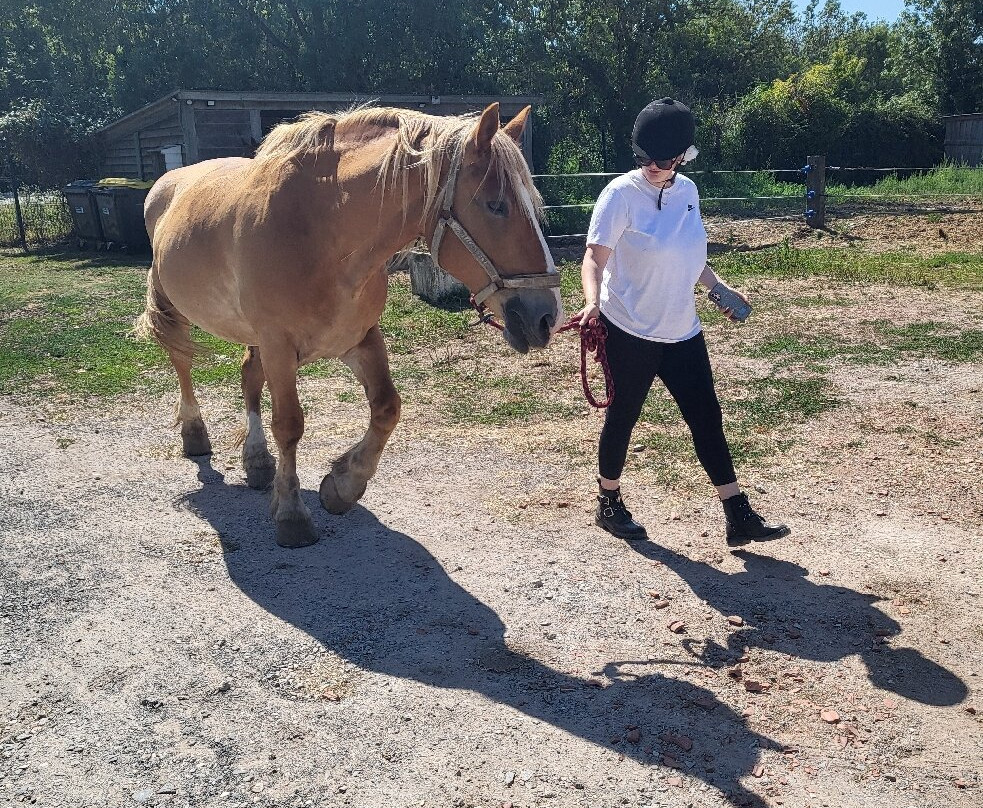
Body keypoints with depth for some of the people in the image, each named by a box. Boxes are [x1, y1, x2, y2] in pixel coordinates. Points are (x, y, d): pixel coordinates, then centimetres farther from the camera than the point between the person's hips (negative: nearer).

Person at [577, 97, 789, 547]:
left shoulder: (687, 191, 6)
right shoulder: (622, 194, -12)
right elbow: (594, 258, -17)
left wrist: (720, 289, 12)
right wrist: (593, 301, -34)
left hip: (682, 332, 6)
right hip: (629, 332, -6)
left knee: (706, 418, 6)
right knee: (622, 418, 8)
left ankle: (739, 517, 14)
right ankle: (609, 504, 30)